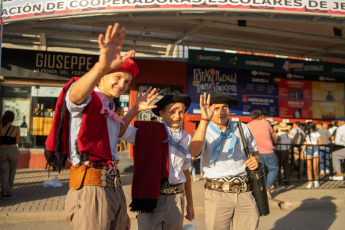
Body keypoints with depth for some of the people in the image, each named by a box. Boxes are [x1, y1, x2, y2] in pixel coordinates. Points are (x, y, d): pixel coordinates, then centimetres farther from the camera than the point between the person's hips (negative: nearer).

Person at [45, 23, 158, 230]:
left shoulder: (108, 106, 20)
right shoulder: (90, 98, -7)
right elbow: (75, 95, -33)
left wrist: (135, 110, 24)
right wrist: (101, 67, -52)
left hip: (114, 187, 9)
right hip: (91, 188, -9)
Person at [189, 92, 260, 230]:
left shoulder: (242, 128, 12)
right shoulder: (204, 132, 0)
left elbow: (255, 151, 25)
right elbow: (194, 151, -23)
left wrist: (255, 160, 1)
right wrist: (204, 120, -31)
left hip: (245, 193, 3)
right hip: (217, 194, -2)